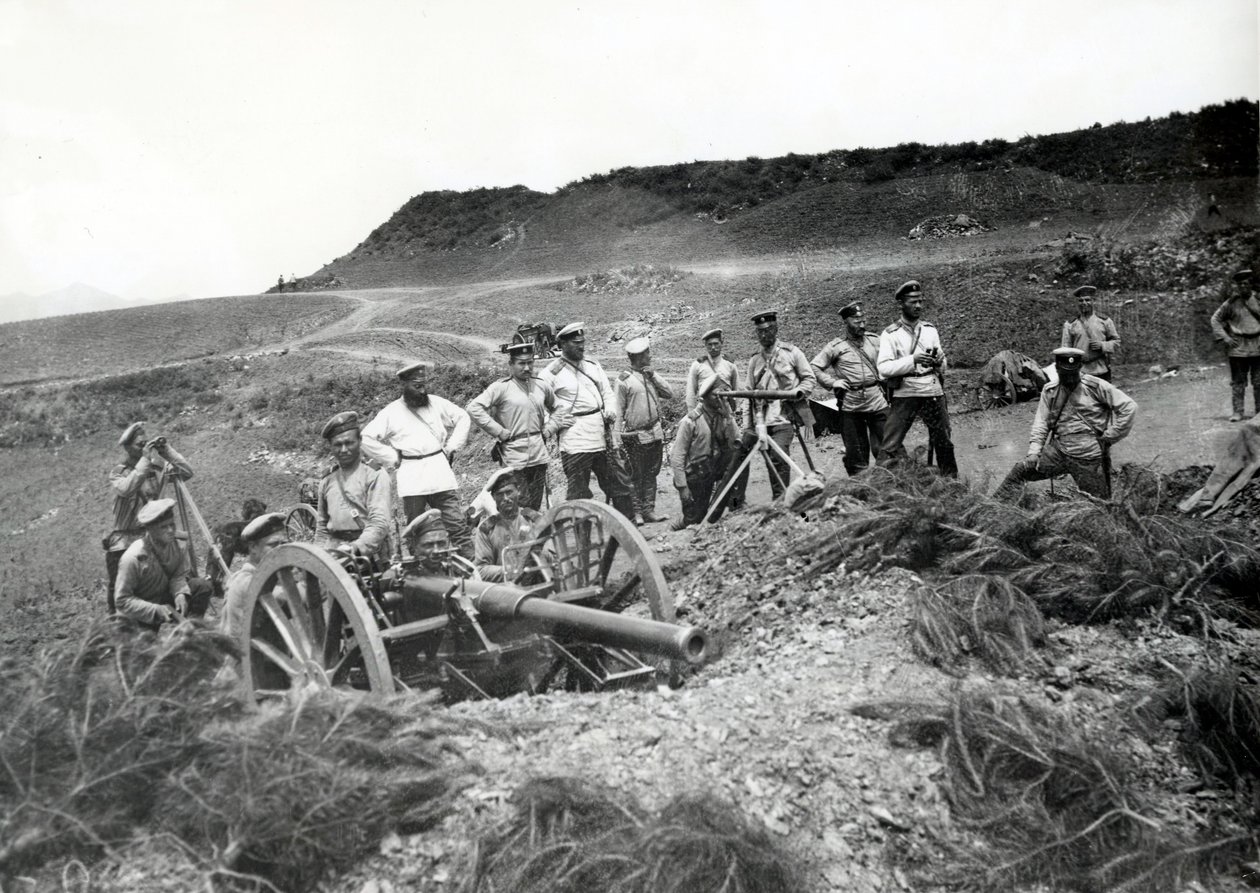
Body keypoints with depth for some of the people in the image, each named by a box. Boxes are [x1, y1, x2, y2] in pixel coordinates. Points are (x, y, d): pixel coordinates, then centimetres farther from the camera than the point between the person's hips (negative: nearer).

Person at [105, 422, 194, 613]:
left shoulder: (157, 467, 2)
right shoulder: (118, 473, -4)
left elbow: (187, 472, -8)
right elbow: (126, 489, -25)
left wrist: (166, 450, -14)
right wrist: (145, 459, -25)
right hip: (123, 544, -1)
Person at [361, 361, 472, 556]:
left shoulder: (437, 403, 11)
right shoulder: (391, 412, 3)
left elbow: (463, 418, 20)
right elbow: (366, 438, 2)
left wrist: (451, 447, 11)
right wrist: (393, 458, -1)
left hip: (440, 468, 1)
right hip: (411, 476, -1)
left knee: (457, 525, -3)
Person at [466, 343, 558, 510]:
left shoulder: (542, 386, 9)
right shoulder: (501, 387, -8)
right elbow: (473, 408, -17)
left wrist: (549, 430, 11)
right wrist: (499, 432, -14)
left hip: (539, 456, 5)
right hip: (514, 457, -5)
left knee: (535, 508, 11)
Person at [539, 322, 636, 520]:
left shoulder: (593, 366, 15)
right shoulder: (551, 372, -5)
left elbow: (608, 393, 19)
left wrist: (611, 410, 0)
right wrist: (554, 424, -14)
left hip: (604, 436, 6)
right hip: (575, 442, -6)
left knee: (620, 484, 10)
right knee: (578, 494, -1)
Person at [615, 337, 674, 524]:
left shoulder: (652, 375, 12)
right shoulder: (624, 380, -8)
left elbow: (670, 394, 5)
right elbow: (617, 412, -7)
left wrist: (654, 376, -5)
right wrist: (617, 439, -10)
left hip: (655, 433, 6)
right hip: (635, 437, -6)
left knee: (651, 475, 10)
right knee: (635, 477, 0)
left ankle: (649, 511, 16)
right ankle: (636, 512, 7)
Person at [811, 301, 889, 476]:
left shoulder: (875, 341, 10)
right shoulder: (836, 347, 0)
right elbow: (814, 367, 2)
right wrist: (832, 382, -7)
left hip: (877, 401, 2)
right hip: (850, 405, -2)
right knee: (856, 451, 5)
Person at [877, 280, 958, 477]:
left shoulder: (930, 330, 12)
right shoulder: (890, 334, -1)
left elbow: (943, 365, 17)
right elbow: (883, 368, -12)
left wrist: (939, 362, -7)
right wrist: (912, 360, -23)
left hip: (933, 392, 4)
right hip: (904, 394, -4)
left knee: (944, 442, 12)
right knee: (889, 446, -10)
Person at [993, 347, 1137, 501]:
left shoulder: (1096, 386, -7)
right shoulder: (1050, 391, 5)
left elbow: (1129, 407, -6)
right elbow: (1041, 422, 4)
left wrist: (1109, 436, -6)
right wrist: (1034, 451, -7)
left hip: (1088, 457, -3)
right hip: (1058, 450, 3)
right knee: (1021, 470, -5)